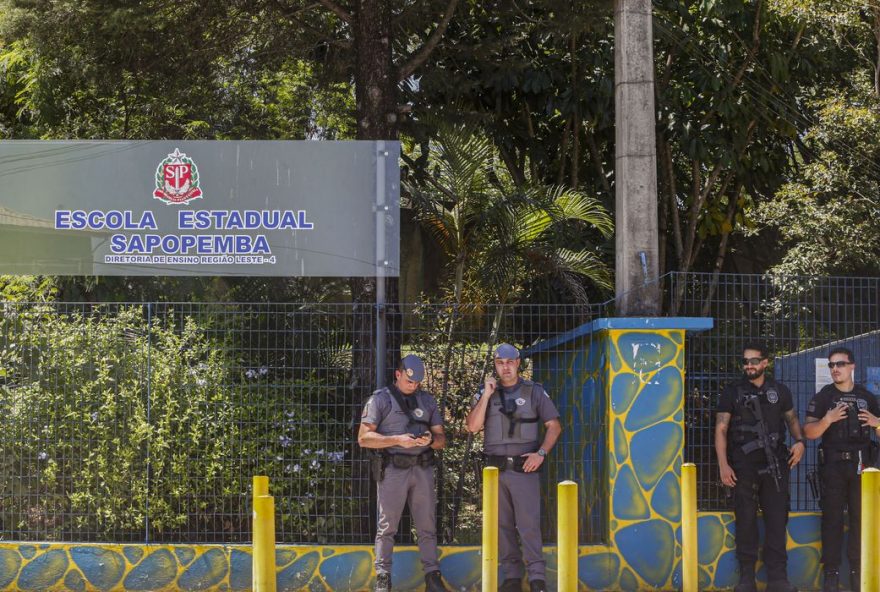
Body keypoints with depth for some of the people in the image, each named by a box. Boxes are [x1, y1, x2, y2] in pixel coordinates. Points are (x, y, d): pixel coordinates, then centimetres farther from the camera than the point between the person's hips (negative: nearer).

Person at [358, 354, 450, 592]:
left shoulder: (427, 401, 15)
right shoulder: (381, 399, 1)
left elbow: (441, 439, 15)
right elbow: (364, 438, -7)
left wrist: (431, 439, -10)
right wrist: (397, 440, -18)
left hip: (422, 469, 4)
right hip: (393, 469, -4)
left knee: (427, 526, 5)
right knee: (387, 526, -2)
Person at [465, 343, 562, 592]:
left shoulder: (534, 392, 4)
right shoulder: (487, 393, 9)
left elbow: (554, 426, 3)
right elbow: (473, 427, -3)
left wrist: (541, 453, -10)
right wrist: (486, 395, -9)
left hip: (524, 467, -3)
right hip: (495, 469, 3)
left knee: (529, 523, -10)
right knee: (502, 525, 6)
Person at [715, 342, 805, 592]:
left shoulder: (780, 391, 10)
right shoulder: (732, 391, 4)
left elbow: (792, 419, 19)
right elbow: (721, 429, 1)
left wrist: (799, 441, -3)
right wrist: (723, 465, -8)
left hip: (774, 463, 1)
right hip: (743, 464, -1)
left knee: (777, 519, -3)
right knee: (745, 520, 2)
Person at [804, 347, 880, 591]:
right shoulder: (823, 397, 2)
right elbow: (810, 433, -5)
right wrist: (828, 419, -23)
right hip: (833, 465, -2)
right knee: (832, 518, -3)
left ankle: (858, 571, 8)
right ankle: (831, 572, -2)